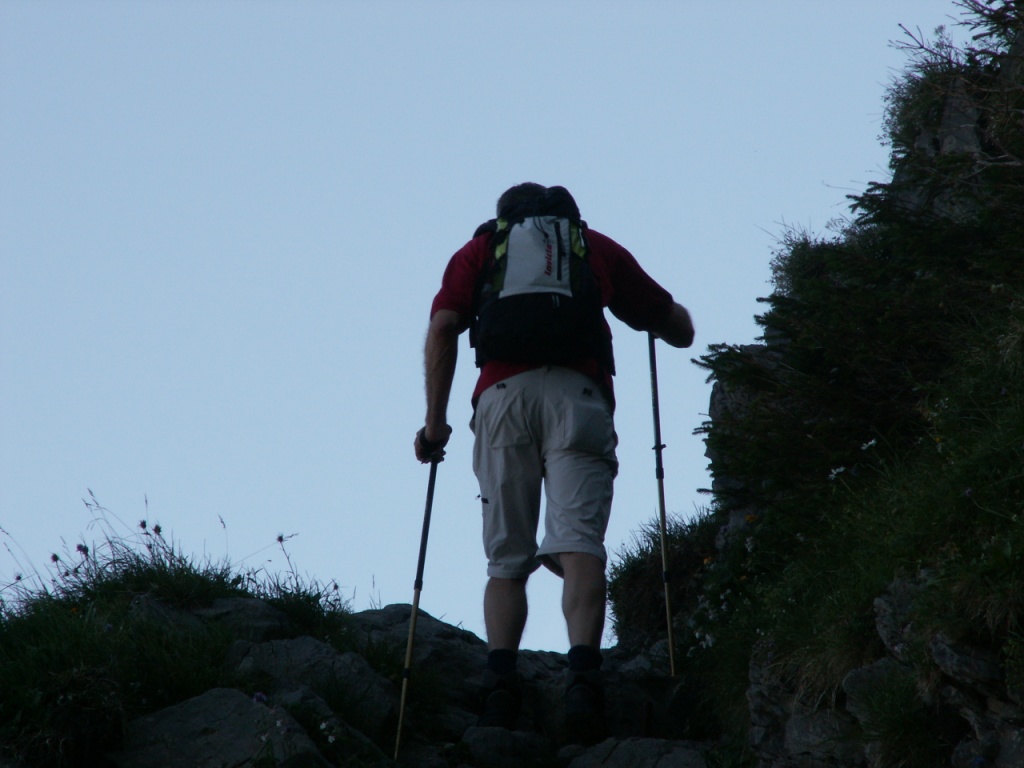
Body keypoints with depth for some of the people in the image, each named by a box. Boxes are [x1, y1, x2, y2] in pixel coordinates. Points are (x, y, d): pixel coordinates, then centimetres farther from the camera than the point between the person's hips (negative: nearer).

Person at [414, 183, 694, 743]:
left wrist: (436, 418, 7)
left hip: (502, 397, 1)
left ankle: (500, 683, -11)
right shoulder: (597, 245, 27)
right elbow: (680, 330, 28)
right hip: (578, 394, 0)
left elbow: (443, 328, 6)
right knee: (578, 542, -13)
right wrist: (663, 314, 49)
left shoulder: (479, 248, 25)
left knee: (506, 558, 6)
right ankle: (583, 675, -33)